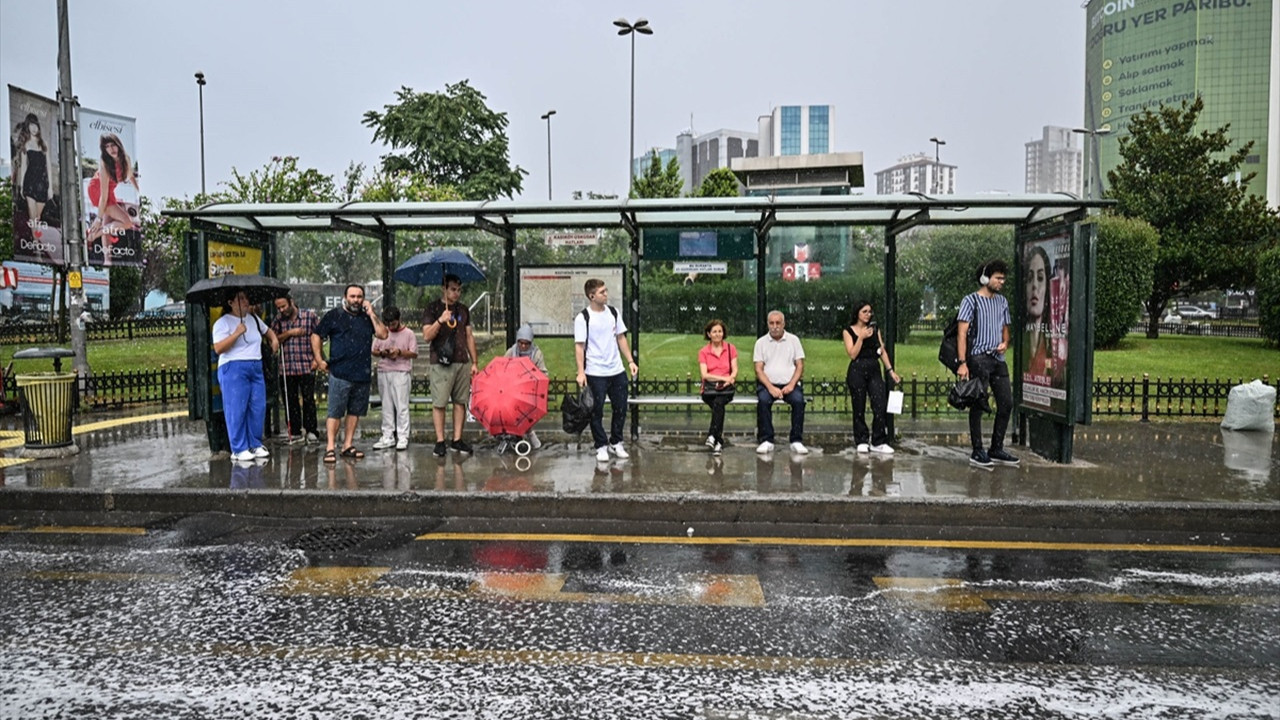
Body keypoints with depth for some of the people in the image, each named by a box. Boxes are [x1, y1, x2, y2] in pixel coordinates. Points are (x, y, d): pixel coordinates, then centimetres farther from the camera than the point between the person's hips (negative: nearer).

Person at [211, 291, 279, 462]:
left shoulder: (253, 318, 15)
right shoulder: (223, 322, -5)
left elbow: (267, 330, 35)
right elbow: (218, 348, -14)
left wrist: (274, 339, 14)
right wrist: (237, 333, -20)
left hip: (256, 368, 7)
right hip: (233, 369, -6)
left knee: (258, 408, 4)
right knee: (236, 410, -5)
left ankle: (255, 445, 15)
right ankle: (239, 449, 1)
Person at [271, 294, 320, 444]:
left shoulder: (309, 316, 1)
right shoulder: (278, 320, 10)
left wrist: (316, 359, -5)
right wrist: (289, 333, -10)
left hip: (306, 367, -3)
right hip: (287, 368, 3)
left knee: (308, 399, -1)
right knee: (290, 401, 6)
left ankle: (311, 431, 6)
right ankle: (295, 432, 14)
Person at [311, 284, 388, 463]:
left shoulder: (367, 317, 13)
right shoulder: (334, 316, 3)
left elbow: (383, 334, 1)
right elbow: (316, 336, 4)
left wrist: (372, 314, -2)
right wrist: (319, 360, -2)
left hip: (362, 374, 4)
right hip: (340, 374, -4)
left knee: (355, 411, 10)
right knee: (335, 412, -5)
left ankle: (348, 445, 18)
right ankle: (330, 447, -3)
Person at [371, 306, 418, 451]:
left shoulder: (409, 334, 2)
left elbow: (414, 353, -1)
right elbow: (374, 351, 14)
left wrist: (400, 352, -15)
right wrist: (382, 353, -7)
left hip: (401, 372, -4)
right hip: (383, 372, 4)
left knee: (402, 406, -5)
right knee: (386, 406, 7)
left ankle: (403, 438, -2)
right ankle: (388, 437, 13)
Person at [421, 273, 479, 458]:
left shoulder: (463, 310, 15)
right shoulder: (432, 309, 1)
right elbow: (427, 336, -7)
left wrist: (474, 362, 13)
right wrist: (440, 321, -22)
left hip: (462, 362, 5)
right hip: (441, 363, -4)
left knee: (461, 401, 4)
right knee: (439, 403, -5)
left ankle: (457, 439, 10)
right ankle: (440, 441, 1)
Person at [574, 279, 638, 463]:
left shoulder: (613, 313, 7)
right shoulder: (582, 318, -8)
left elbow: (621, 338, 13)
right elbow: (579, 346, -9)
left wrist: (630, 361, 7)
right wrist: (581, 372, -16)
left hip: (617, 371, 5)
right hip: (595, 373, -5)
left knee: (621, 408, 10)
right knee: (597, 411, 2)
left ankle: (616, 443, 26)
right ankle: (601, 447, 16)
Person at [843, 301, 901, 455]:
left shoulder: (875, 329, 13)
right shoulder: (849, 331, 2)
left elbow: (882, 351, 11)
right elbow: (852, 354, -7)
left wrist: (891, 370, 5)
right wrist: (861, 337, -14)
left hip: (874, 370, 3)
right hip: (857, 371, -3)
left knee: (881, 406, -7)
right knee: (859, 409, 3)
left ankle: (878, 442, 0)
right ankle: (862, 442, 14)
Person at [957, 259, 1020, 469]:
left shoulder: (1002, 301, 16)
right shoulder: (971, 300, -4)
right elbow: (962, 333, -10)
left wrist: (1005, 343, 1)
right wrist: (963, 363, -18)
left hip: (998, 359, 7)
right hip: (978, 358, -7)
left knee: (1007, 403, 6)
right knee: (978, 405, -3)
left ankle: (996, 449, 17)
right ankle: (977, 453, 4)